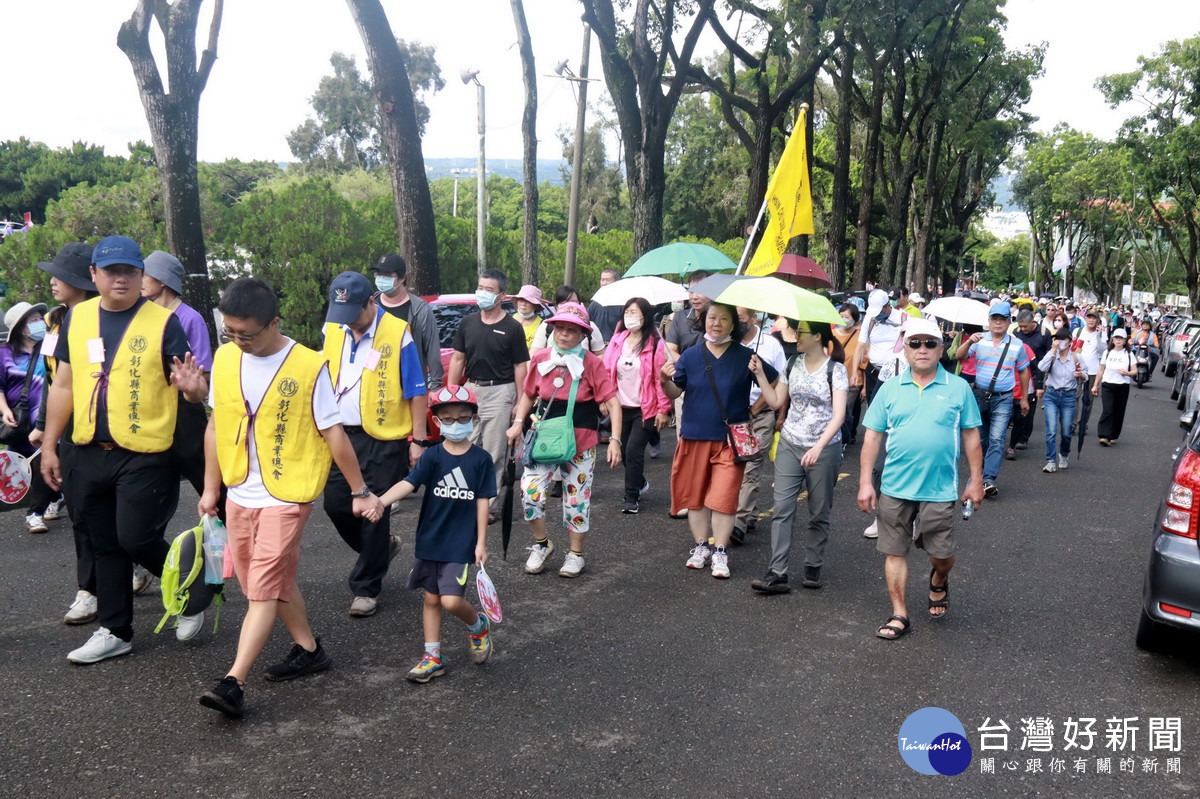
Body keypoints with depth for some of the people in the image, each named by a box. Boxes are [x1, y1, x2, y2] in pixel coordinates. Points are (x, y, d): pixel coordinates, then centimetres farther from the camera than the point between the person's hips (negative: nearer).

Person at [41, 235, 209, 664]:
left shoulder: (163, 321, -7)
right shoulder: (76, 317, 6)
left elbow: (191, 382, -10)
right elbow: (63, 386, 11)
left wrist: (192, 386, -34)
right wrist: (49, 446, 10)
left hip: (145, 455, -5)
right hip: (90, 453, 5)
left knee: (136, 539, -5)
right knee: (106, 545, 14)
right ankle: (114, 631, 28)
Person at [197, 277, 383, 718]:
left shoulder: (309, 367, -14)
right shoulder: (224, 359, 2)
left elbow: (333, 433, -9)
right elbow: (216, 425, 11)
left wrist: (360, 491, -3)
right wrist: (211, 487, 13)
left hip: (286, 496, -6)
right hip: (239, 495, 6)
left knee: (263, 590, -8)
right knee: (273, 582, 15)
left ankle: (234, 683, -6)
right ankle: (309, 649, 32)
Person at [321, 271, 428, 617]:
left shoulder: (397, 333, -12)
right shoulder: (333, 330, 4)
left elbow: (416, 392, -8)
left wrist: (418, 441, -9)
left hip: (383, 439, -5)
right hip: (341, 435, 6)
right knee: (336, 504, 9)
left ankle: (366, 588, 17)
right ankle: (382, 546, 36)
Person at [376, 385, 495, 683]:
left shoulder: (481, 459, -5)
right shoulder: (432, 456, -3)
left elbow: (482, 501, -2)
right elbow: (408, 483, -17)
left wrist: (481, 543, -4)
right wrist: (379, 502, -34)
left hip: (461, 544, -3)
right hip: (429, 541, 3)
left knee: (451, 600, -12)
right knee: (431, 600, 12)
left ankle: (478, 625, 20)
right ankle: (433, 658, 26)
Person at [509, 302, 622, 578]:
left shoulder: (592, 363, -8)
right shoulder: (541, 359, 1)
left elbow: (612, 402, -11)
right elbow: (528, 394, 16)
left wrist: (615, 440, -19)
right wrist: (518, 422, 2)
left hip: (581, 440, -2)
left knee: (577, 498, 6)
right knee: (530, 490, -9)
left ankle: (575, 554, 27)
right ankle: (541, 544, 16)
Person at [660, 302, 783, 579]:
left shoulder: (745, 357, -1)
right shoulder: (691, 355, 2)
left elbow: (776, 382, 5)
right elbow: (675, 392, 3)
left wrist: (759, 373, -15)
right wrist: (665, 381, -18)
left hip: (730, 440, -2)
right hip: (694, 437, 2)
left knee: (723, 498, -5)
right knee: (694, 496, 10)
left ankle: (720, 553, 8)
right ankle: (701, 547, 25)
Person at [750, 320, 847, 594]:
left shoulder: (835, 369, -8)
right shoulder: (792, 364, 6)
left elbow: (838, 415, -15)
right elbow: (780, 402, 14)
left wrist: (818, 447, -27)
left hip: (824, 449, -3)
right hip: (790, 446, 4)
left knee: (819, 514, 7)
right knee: (782, 509, -5)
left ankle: (813, 568, 21)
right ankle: (777, 575, -6)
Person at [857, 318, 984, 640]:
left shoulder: (958, 388, 2)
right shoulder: (890, 388, 4)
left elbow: (971, 436, 6)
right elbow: (872, 436, 4)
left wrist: (976, 481, 3)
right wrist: (865, 483, -1)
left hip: (940, 489, -1)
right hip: (895, 489, 1)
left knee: (942, 554, 6)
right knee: (894, 552, 6)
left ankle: (938, 581, 40)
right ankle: (899, 615, 19)